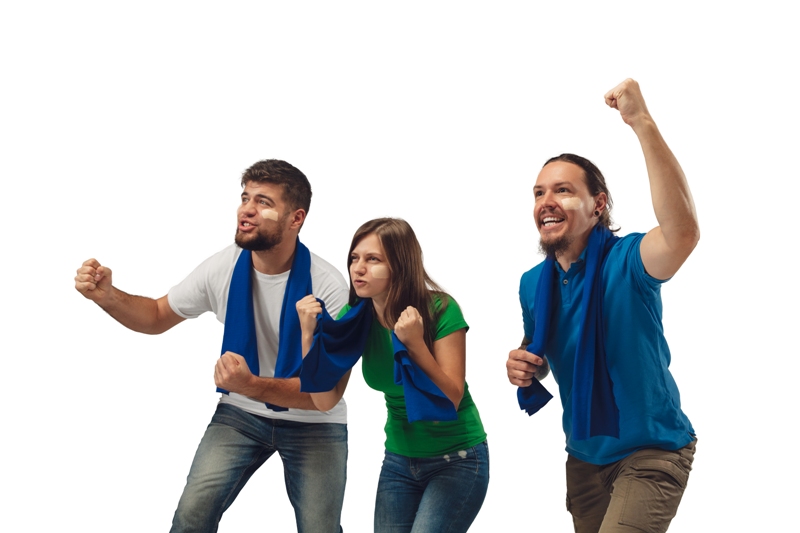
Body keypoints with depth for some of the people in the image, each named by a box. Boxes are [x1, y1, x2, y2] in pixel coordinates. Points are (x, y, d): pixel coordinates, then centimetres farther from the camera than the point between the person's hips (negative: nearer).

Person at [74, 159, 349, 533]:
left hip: (313, 423, -2)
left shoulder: (326, 285, -24)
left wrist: (252, 386, -42)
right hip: (241, 413, 2)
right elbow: (158, 317, 3)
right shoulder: (223, 268, -14)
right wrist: (107, 296, -19)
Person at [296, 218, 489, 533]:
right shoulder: (354, 316, -7)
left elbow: (451, 400, -20)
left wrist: (414, 342, -32)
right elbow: (325, 400, -9)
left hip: (456, 460, -5)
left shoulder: (440, 310, -20)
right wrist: (309, 333, -20)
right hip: (398, 460, 5)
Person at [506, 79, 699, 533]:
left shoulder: (625, 262, -21)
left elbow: (683, 232, -44)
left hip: (651, 451, -6)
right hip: (584, 454, 7)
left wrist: (642, 123, -49)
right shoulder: (533, 283, -1)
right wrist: (523, 369, -10)